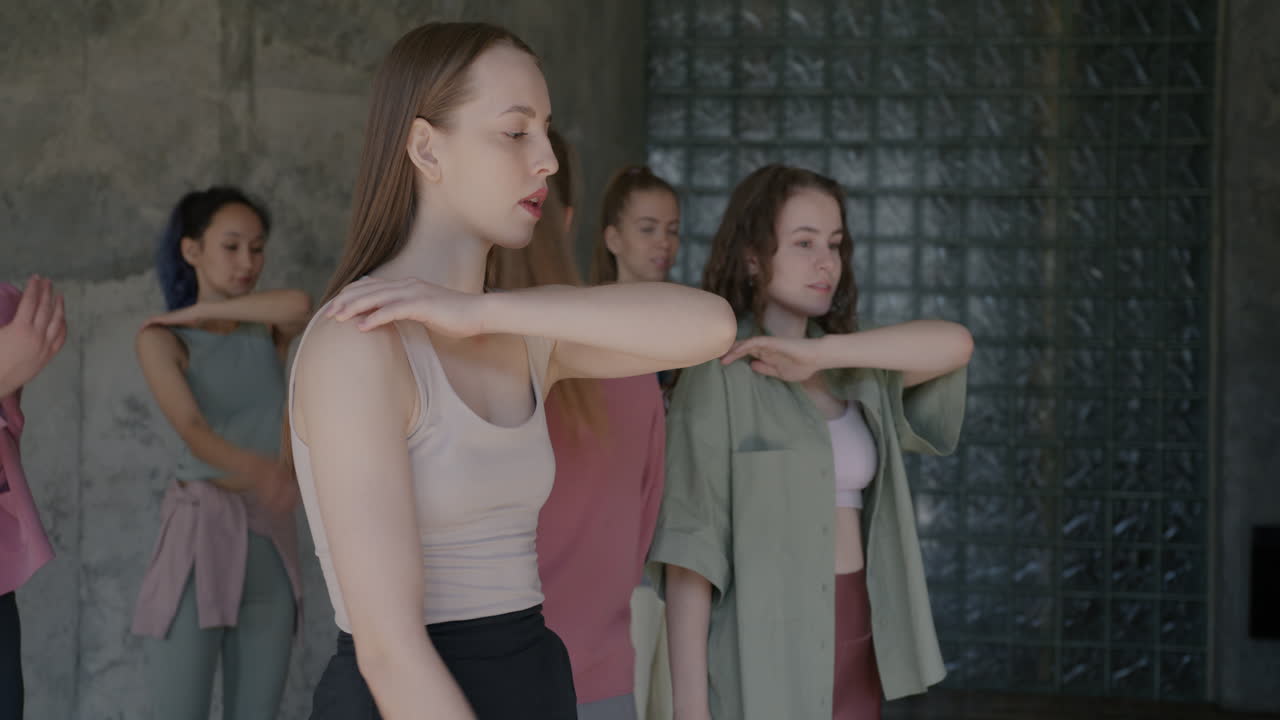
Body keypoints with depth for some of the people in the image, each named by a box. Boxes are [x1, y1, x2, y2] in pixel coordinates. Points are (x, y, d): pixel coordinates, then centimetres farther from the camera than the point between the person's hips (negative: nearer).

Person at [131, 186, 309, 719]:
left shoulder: (270, 330, 10)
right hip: (198, 533, -4)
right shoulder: (161, 339, -3)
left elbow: (303, 306, -15)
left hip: (269, 540, 4)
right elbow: (192, 429, -20)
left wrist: (203, 311, -5)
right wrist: (255, 468, -40)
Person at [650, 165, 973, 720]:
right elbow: (688, 552, -13)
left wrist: (819, 353, -16)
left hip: (852, 647, 6)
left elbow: (954, 344, -6)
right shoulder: (719, 374, -9)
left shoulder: (848, 370, 11)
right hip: (763, 654, -6)